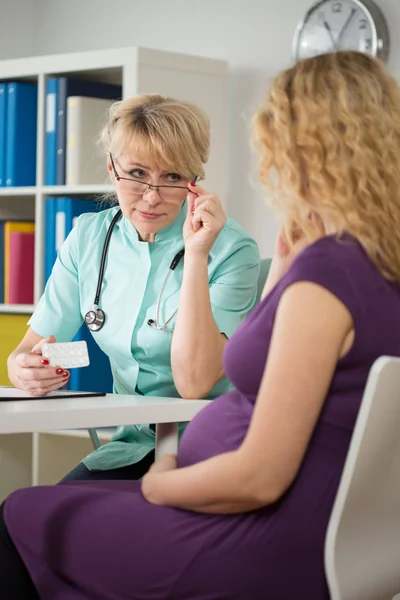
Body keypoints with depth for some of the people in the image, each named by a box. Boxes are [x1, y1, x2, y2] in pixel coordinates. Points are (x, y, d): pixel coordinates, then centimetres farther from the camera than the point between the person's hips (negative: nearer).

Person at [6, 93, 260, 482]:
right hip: (131, 445, 4)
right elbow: (31, 348, 3)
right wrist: (23, 369, -21)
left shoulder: (230, 250, -12)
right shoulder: (89, 237, 4)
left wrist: (196, 256, -26)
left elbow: (194, 383, -22)